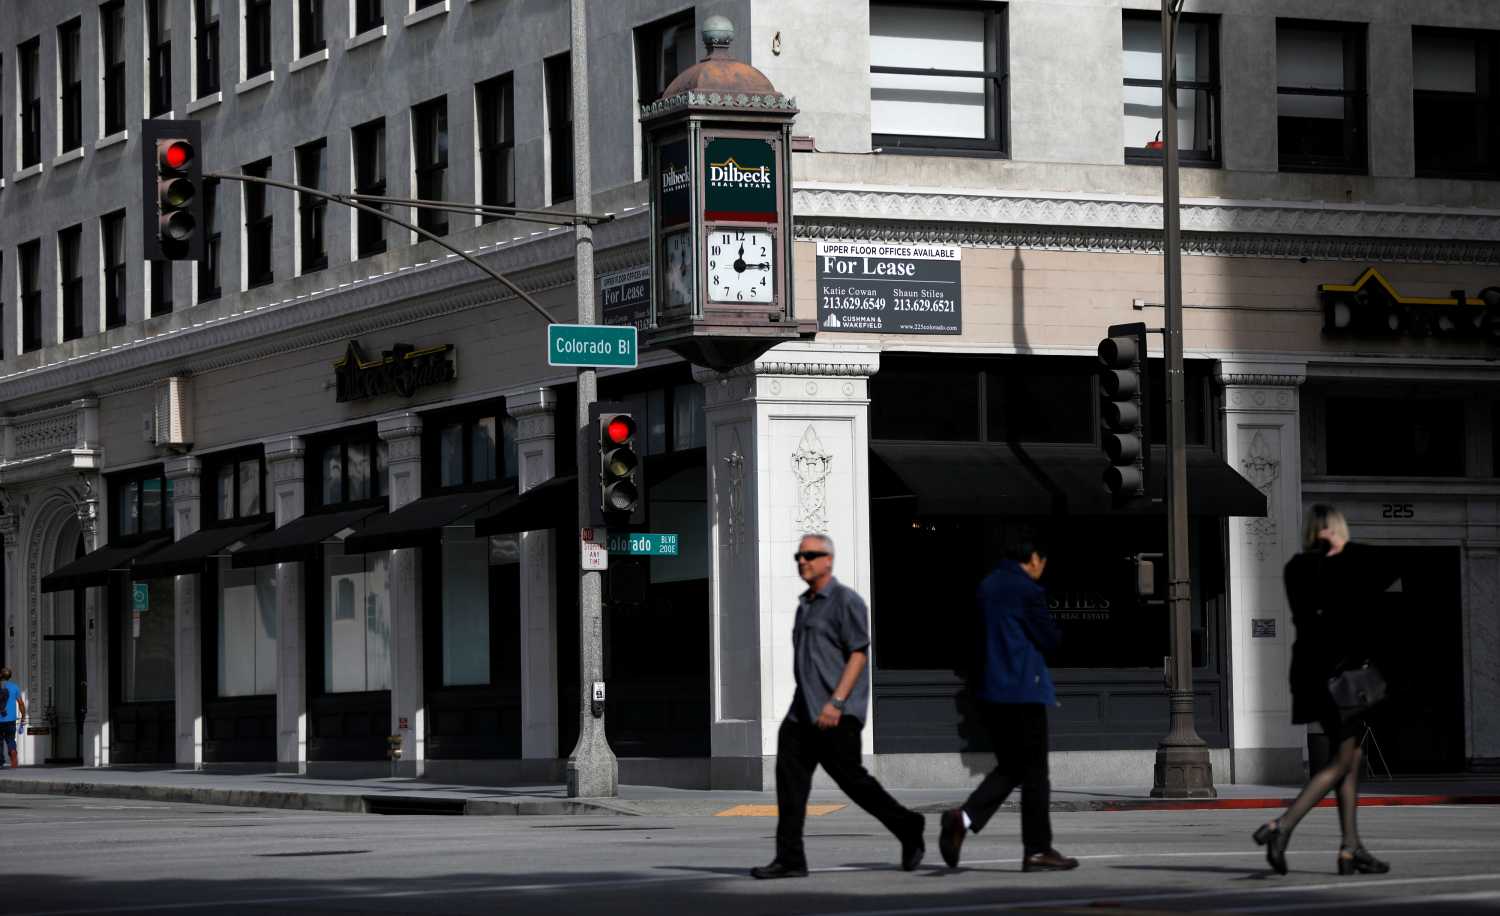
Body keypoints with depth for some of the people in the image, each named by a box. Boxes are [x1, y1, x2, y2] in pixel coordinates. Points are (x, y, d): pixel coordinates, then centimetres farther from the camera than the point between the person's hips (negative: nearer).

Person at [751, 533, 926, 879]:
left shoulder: (846, 601, -8)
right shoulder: (805, 605, 18)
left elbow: (859, 654, -14)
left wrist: (836, 702, -23)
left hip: (836, 713, -8)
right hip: (803, 712, 8)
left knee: (851, 778, -4)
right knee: (789, 775, -4)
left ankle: (908, 829, 15)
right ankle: (789, 859, -6)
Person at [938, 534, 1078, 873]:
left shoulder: (987, 586, 12)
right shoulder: (1028, 590, -13)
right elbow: (1050, 639, -9)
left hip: (989, 690, 8)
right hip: (1022, 689, -8)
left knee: (1009, 767, 16)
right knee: (1034, 772, 1)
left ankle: (965, 817, -6)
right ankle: (1037, 850, 5)